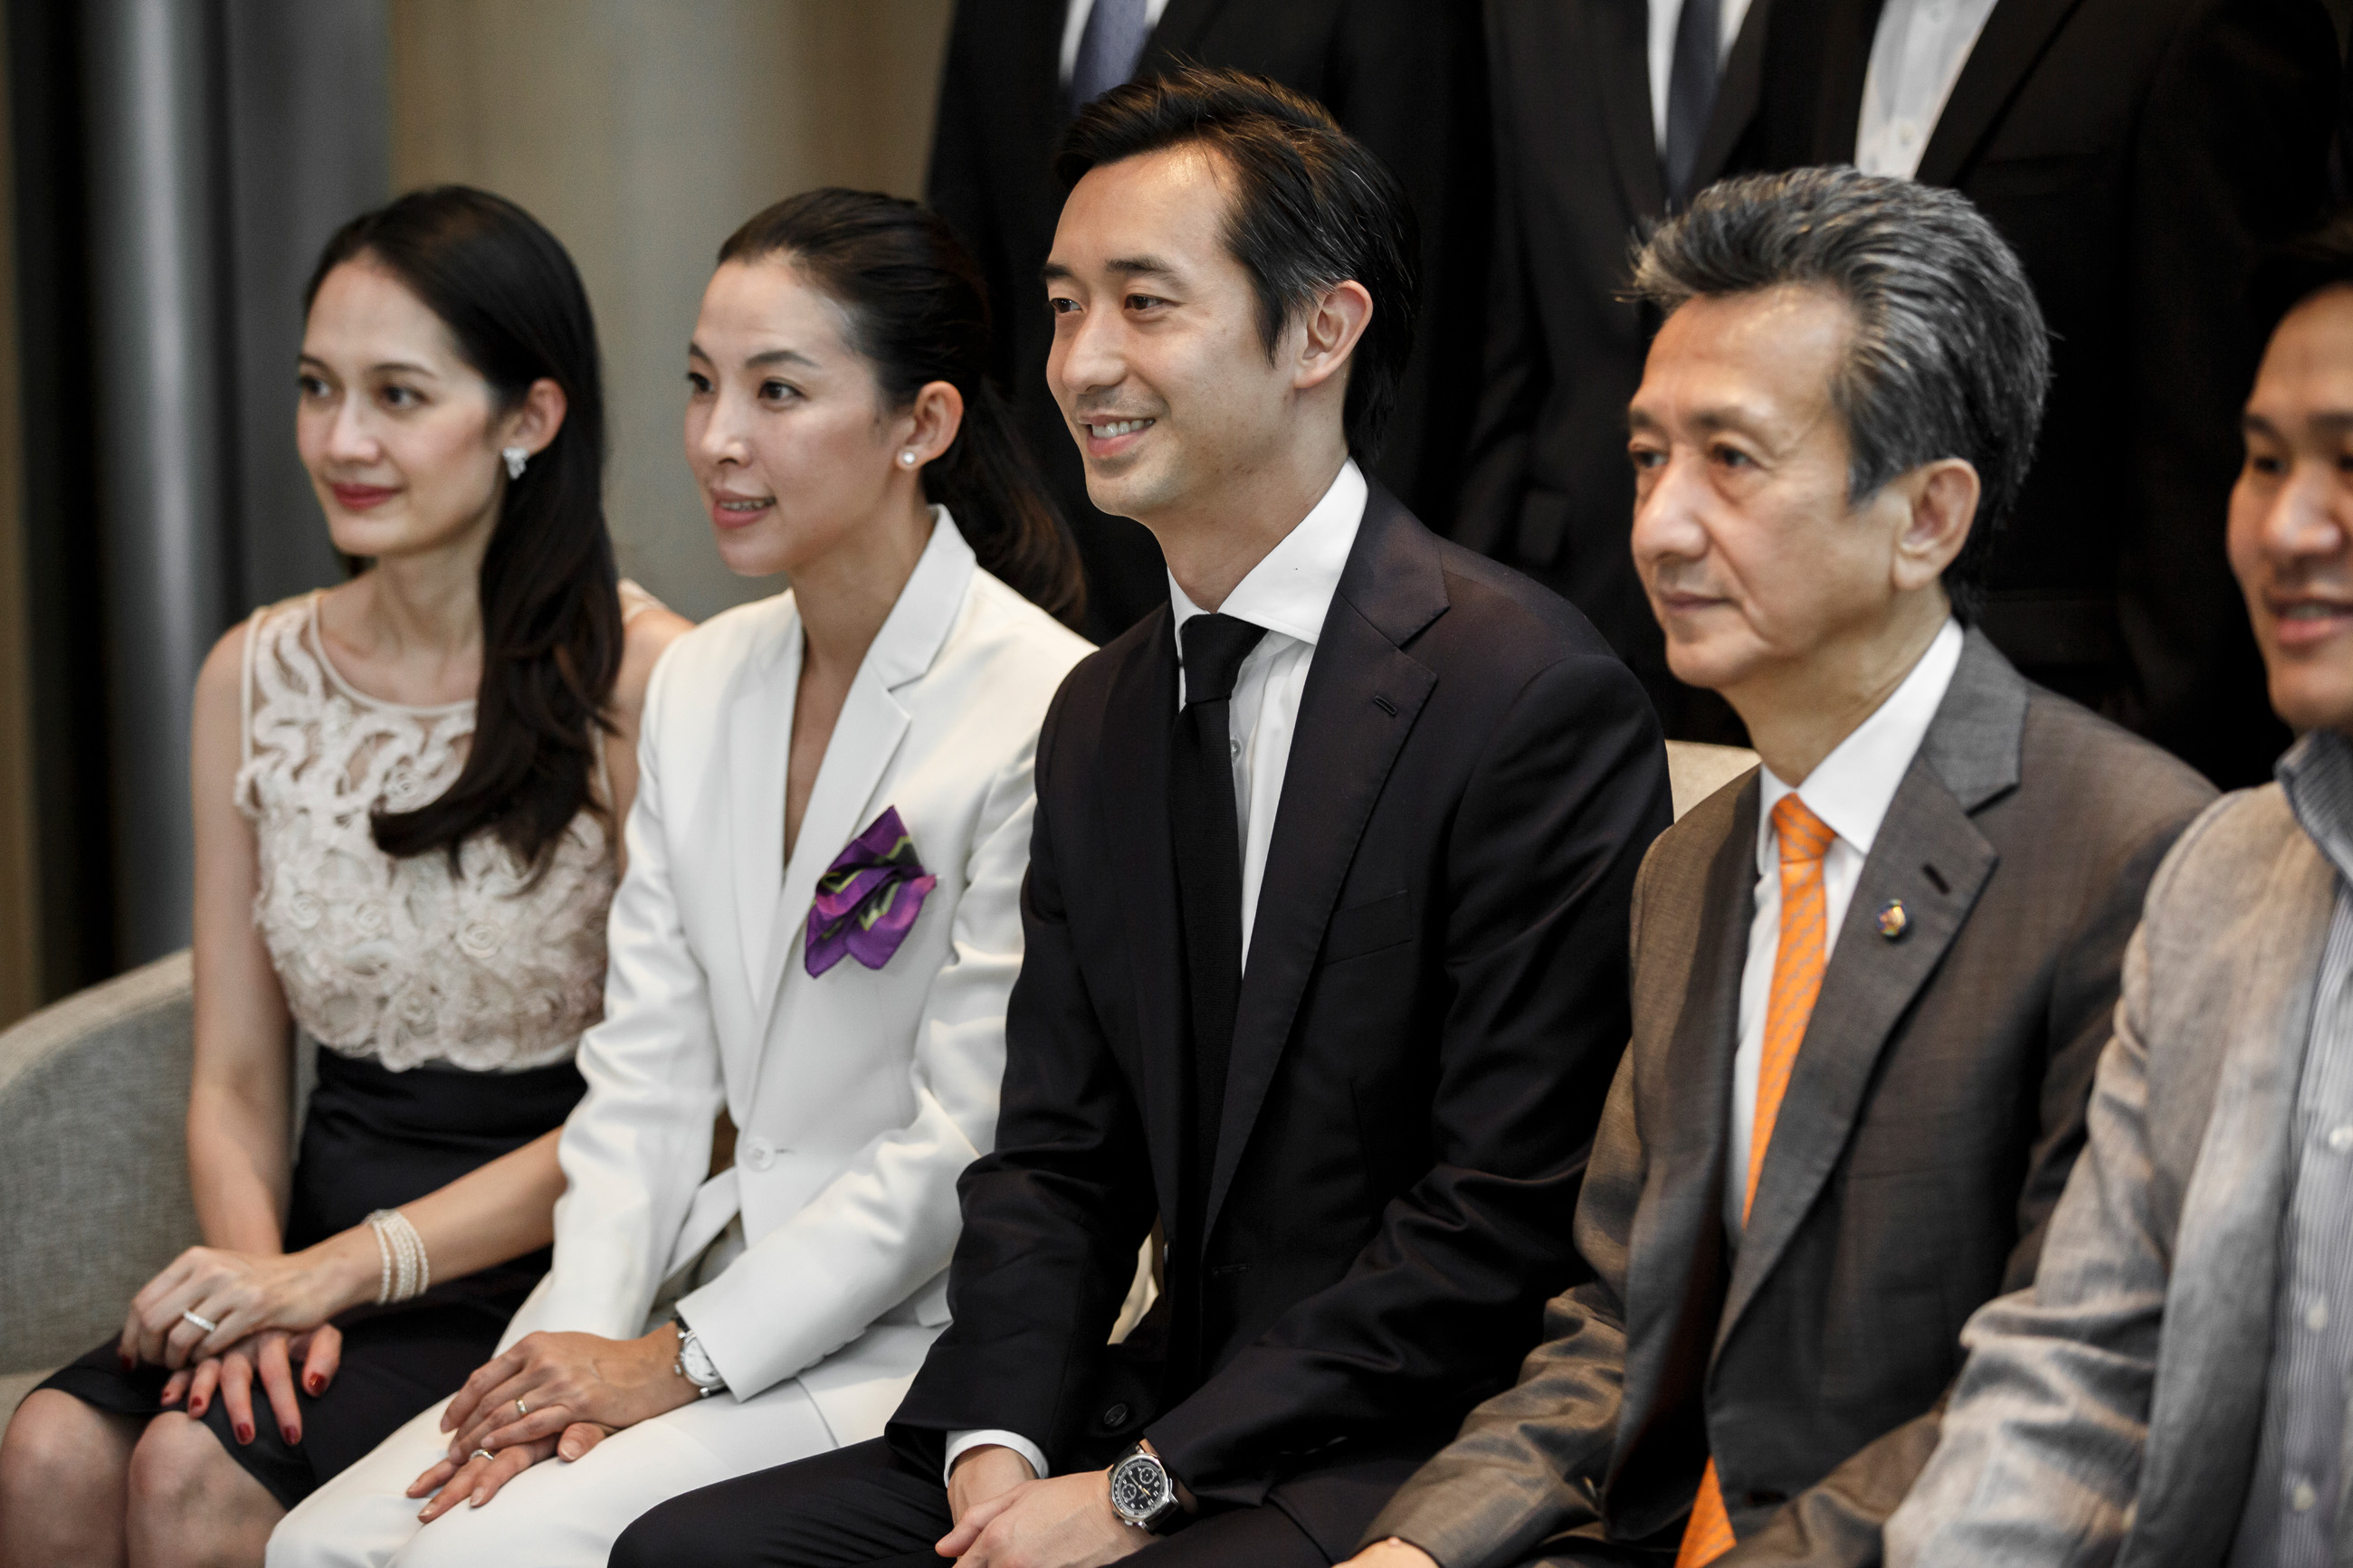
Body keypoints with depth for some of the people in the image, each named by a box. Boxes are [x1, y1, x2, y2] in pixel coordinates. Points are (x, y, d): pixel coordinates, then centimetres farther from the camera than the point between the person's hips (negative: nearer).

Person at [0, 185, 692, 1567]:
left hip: (545, 1260, -5)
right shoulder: (253, 677, 9)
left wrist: (341, 1269, -15)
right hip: (325, 1246, 5)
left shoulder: (639, 678, -10)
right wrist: (261, 1273, -9)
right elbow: (236, 1076, 11)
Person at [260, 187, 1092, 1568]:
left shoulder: (1048, 712, -15)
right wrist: (586, 1335, -6)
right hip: (717, 1284, 7)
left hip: (918, 1338, -7)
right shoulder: (700, 685, 10)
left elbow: (966, 1142, -16)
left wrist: (677, 1360, -14)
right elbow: (648, 1069, 9)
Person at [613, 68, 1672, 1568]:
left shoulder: (1536, 698, -14)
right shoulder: (1099, 719, 12)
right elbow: (1055, 1158, 13)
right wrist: (997, 1441, -6)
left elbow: (1505, 1221, -16)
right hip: (1176, 1402, 7)